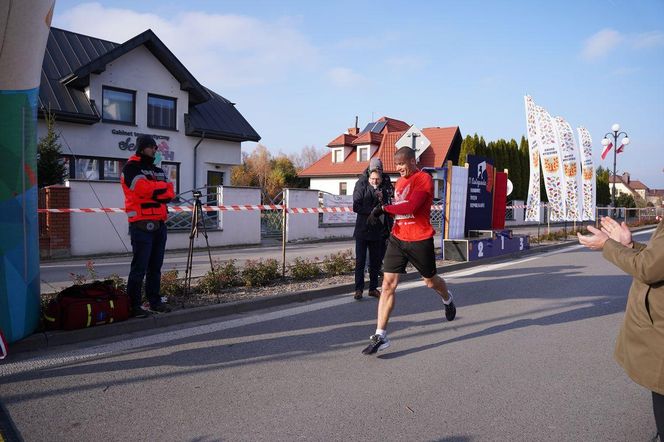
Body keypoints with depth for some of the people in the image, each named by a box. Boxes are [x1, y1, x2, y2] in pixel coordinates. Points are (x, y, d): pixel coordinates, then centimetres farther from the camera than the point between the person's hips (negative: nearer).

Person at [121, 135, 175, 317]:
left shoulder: (158, 171, 21)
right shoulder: (131, 168, -2)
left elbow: (170, 193, 7)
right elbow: (144, 188, -18)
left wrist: (153, 191, -9)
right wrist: (162, 187, -2)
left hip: (160, 224, 7)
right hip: (142, 225, -7)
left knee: (156, 267, 10)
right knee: (139, 267, -7)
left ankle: (155, 301, 17)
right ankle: (133, 305, -1)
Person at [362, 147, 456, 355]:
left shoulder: (424, 179, -12)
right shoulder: (400, 181, 13)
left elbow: (410, 206, -26)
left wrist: (383, 208, -21)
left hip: (420, 241, -5)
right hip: (398, 239, 6)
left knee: (430, 281, 15)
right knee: (388, 284, -7)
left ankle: (447, 299, 52)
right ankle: (380, 336, -7)